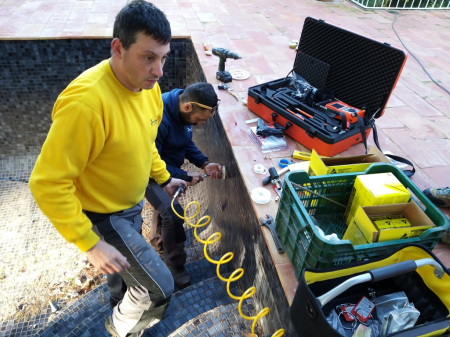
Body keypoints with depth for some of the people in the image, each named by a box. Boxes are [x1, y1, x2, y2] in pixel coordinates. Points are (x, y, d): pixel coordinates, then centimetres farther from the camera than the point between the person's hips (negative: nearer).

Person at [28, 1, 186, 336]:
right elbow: (48, 183, -29)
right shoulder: (86, 101, -35)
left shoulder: (147, 83, -9)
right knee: (160, 287, 2)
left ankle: (123, 292, 66)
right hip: (102, 216, -7)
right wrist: (90, 244, -26)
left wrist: (163, 177, 10)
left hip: (132, 204, 7)